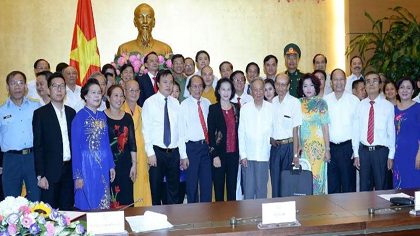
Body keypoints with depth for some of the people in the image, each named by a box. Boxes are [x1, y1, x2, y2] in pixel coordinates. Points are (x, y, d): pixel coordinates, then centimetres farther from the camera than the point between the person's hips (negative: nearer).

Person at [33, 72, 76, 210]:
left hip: (70, 169, 4)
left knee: (67, 210, 10)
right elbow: (38, 146, -5)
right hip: (51, 172, -4)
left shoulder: (71, 112, 10)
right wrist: (40, 175, -10)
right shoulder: (40, 113, -3)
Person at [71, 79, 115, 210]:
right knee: (88, 205, 2)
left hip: (103, 165, 6)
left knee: (103, 204, 11)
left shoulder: (102, 116, 9)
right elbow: (75, 147, -9)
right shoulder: (80, 117, -8)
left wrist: (111, 165, 10)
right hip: (87, 164, -6)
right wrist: (78, 175, -11)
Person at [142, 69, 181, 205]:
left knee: (174, 188, 11)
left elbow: (180, 127, 7)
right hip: (157, 151, -3)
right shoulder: (150, 103, -3)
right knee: (156, 188, 5)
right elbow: (146, 129, -6)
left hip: (174, 152, 3)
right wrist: (150, 153, -11)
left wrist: (182, 152, 3)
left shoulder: (176, 103, 8)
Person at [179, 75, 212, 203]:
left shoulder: (207, 103, 6)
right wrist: (183, 155, -12)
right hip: (191, 147, -4)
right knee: (192, 184, 6)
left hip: (206, 146, 4)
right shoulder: (184, 105, -8)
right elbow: (181, 131, -9)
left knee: (207, 182, 10)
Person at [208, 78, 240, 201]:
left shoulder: (236, 108, 9)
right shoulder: (213, 108, -2)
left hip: (233, 153, 3)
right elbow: (210, 133, -5)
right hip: (219, 153, -3)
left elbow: (238, 130, 9)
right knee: (219, 187, 4)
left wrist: (240, 152, 4)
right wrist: (215, 155, -11)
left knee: (232, 186, 8)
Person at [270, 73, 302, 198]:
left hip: (289, 146, -4)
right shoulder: (272, 102, 6)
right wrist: (270, 138, -4)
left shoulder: (294, 102, -7)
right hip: (275, 146, 4)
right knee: (275, 180, 8)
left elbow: (295, 129, -9)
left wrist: (295, 154, -11)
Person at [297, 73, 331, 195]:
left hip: (318, 147, -2)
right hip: (302, 147, 3)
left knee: (317, 177, -4)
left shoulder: (321, 103, 0)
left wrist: (327, 149, -6)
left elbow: (325, 127, -3)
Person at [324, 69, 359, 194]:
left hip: (347, 147, -2)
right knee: (332, 184, 8)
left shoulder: (354, 100, 1)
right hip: (330, 147, 2)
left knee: (348, 184, 3)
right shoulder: (325, 100, 6)